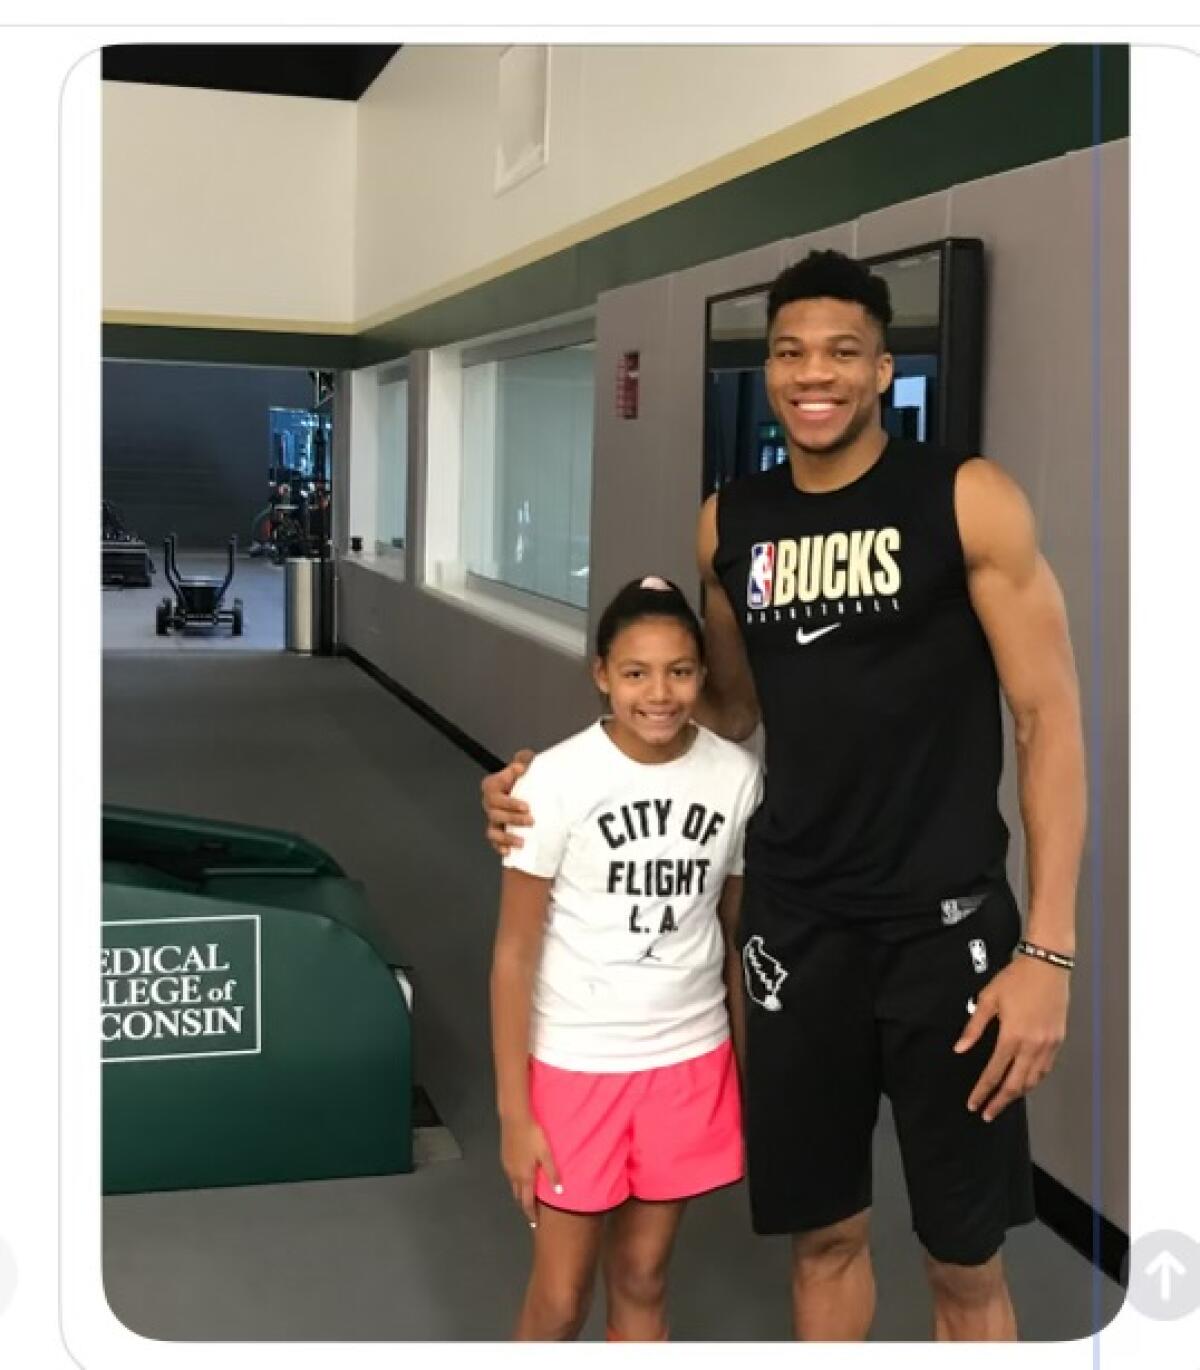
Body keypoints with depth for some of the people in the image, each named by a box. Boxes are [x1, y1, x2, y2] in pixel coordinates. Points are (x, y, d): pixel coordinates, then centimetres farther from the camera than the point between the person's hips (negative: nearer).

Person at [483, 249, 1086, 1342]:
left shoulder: (968, 499, -8)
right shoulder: (730, 524, 5)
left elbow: (1050, 719, -9)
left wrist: (1048, 950, -14)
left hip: (945, 925, -3)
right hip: (795, 924, 4)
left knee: (965, 1260, 8)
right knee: (823, 1231, 16)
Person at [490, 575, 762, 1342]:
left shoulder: (737, 776, -6)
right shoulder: (558, 780, -15)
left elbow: (735, 932, 5)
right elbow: (515, 952, -9)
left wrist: (753, 1072, 7)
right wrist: (514, 1111, -9)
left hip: (689, 1061, 2)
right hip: (575, 1063, -2)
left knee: (642, 1282, 16)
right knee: (562, 1293, 10)